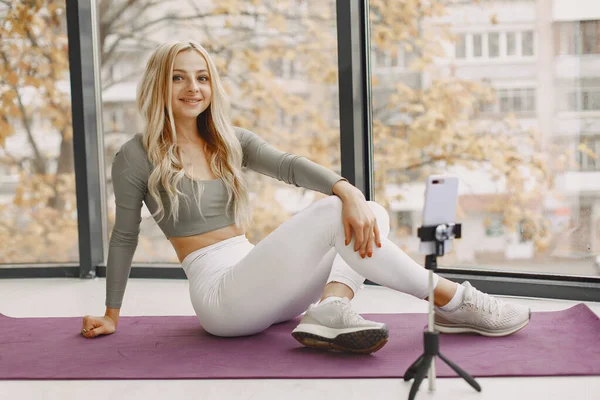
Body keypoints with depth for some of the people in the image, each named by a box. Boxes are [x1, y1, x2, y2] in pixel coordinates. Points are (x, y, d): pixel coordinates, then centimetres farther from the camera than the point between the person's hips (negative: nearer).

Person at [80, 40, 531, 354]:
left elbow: (290, 166, -6)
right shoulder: (137, 156, -3)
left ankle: (329, 310, -29)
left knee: (372, 215, -5)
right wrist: (112, 316, 9)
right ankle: (453, 302, -16)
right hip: (219, 295, -6)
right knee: (333, 215, -24)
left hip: (260, 287, 7)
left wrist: (348, 190, -25)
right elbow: (124, 238, 4)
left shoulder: (231, 142, 11)